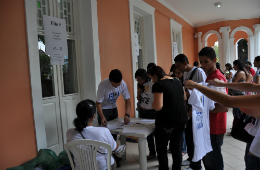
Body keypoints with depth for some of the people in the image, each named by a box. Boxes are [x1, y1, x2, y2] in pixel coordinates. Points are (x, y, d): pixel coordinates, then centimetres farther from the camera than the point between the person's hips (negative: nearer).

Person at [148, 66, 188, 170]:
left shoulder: (158, 84, -14)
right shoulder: (177, 81, 10)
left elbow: (158, 106, -22)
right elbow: (184, 98, 23)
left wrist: (152, 104, -2)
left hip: (166, 122, -7)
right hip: (181, 120, 7)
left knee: (161, 150, 7)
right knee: (177, 148, 16)